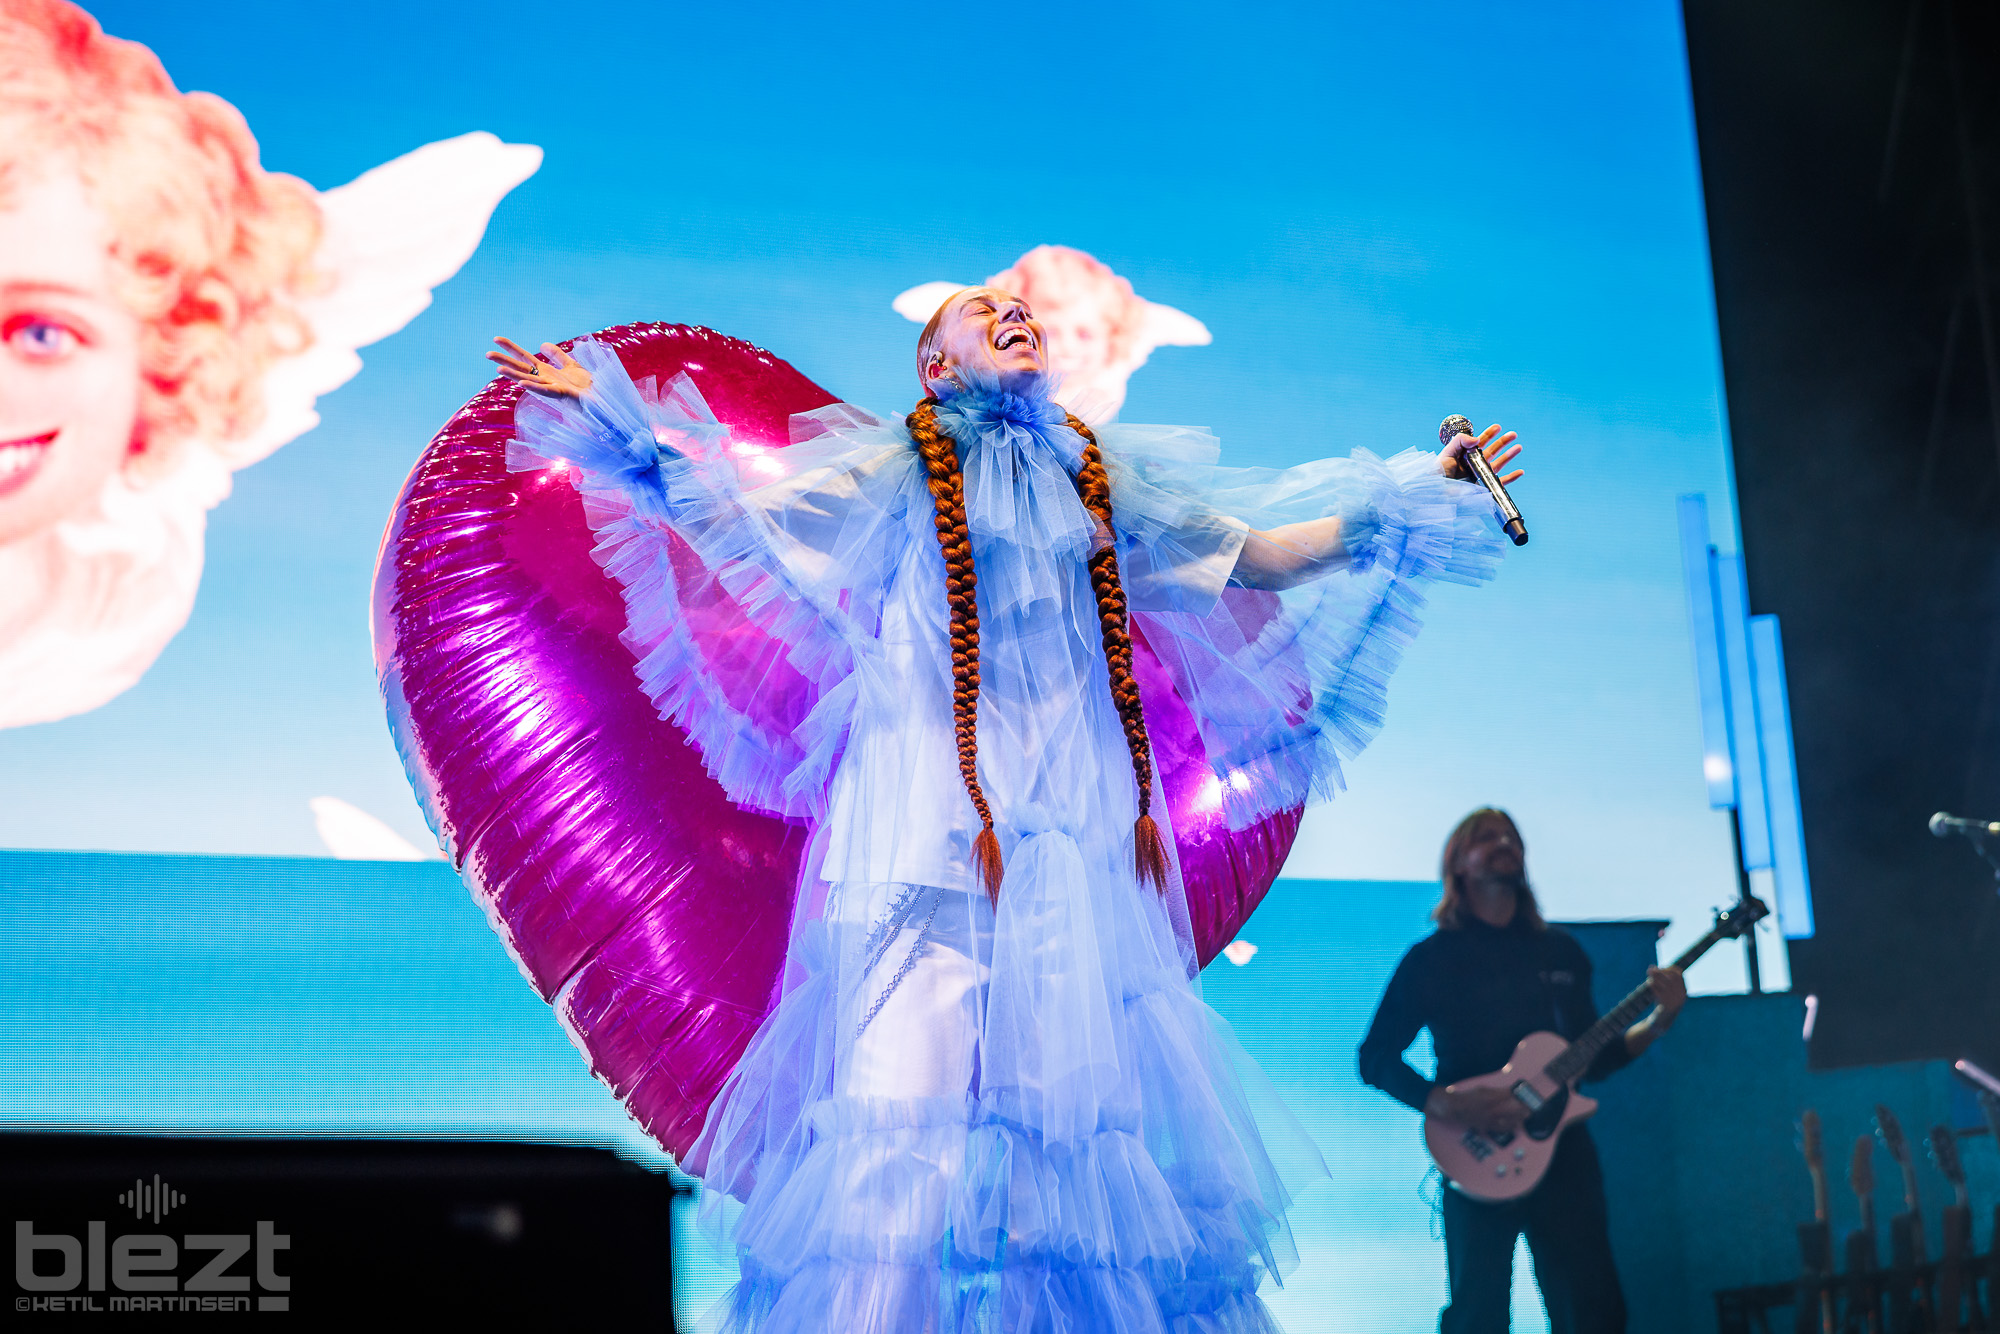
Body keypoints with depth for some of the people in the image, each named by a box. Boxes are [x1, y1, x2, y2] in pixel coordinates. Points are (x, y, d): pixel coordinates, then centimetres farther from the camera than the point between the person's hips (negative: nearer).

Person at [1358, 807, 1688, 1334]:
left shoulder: (1562, 951, 16)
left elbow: (1593, 1058, 18)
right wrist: (1449, 1104, -15)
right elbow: (1376, 1057, 0)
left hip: (1563, 1151, 4)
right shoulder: (1432, 958, 3)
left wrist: (1658, 1021, 2)